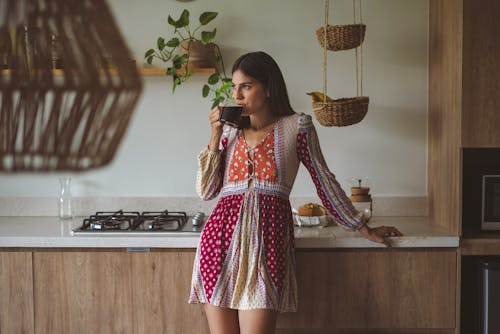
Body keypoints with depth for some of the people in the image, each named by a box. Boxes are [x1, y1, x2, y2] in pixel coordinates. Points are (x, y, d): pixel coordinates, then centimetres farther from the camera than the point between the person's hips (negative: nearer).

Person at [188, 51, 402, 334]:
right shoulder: (230, 131, 16)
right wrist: (215, 136, 5)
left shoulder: (297, 127, 6)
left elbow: (325, 182, 11)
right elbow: (207, 191, 11)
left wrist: (365, 229, 14)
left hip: (268, 237, -4)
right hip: (223, 232, 4)